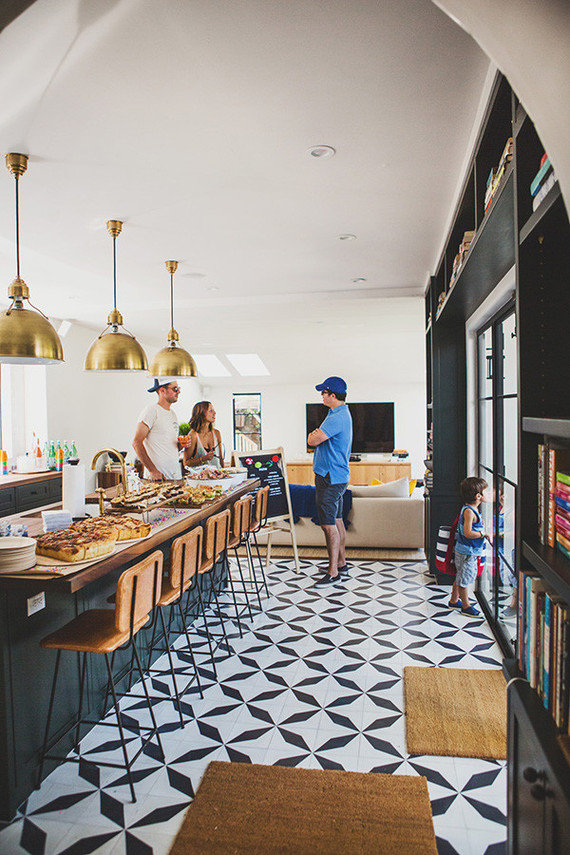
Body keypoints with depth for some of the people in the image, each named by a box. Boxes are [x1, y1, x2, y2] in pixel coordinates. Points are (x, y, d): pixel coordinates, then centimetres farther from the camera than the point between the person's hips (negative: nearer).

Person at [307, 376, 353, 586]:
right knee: (337, 521, 16)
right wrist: (316, 435, -1)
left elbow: (313, 440, -22)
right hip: (337, 476, 11)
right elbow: (316, 439, 19)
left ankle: (333, 573, 1)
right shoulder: (343, 414, 15)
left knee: (329, 524, -6)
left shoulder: (337, 418, -21)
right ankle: (341, 565, 26)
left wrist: (313, 435, -2)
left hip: (330, 478, -11)